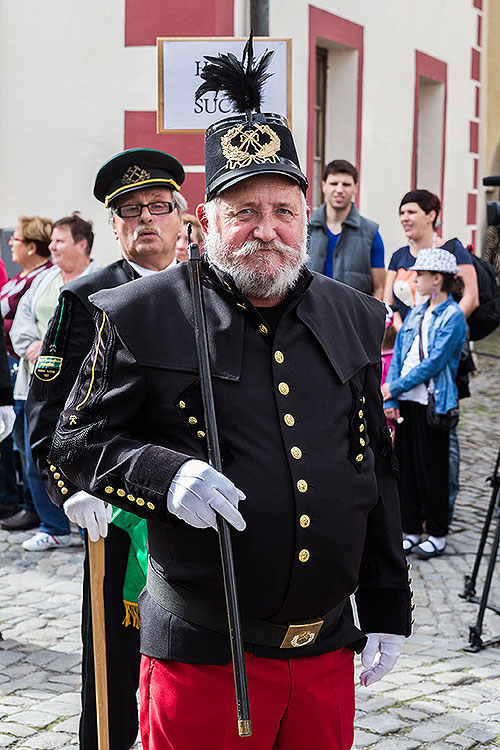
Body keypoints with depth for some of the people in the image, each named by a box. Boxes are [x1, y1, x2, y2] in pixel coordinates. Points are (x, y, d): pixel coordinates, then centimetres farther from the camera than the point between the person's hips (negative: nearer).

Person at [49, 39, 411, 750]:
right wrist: (168, 475, -20)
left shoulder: (354, 317, 8)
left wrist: (387, 610, 11)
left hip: (327, 650, 4)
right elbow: (78, 443, 0)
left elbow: (378, 471, 12)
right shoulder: (144, 316, -6)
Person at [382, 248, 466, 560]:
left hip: (432, 402, -7)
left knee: (432, 469, 1)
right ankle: (411, 531, 19)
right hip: (405, 401, 7)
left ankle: (437, 535, 12)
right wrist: (390, 401, -2)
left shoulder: (453, 316, -8)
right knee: (406, 467, 9)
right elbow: (397, 357, 10)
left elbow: (433, 364, -15)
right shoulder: (415, 314, 14)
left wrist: (394, 388, -13)